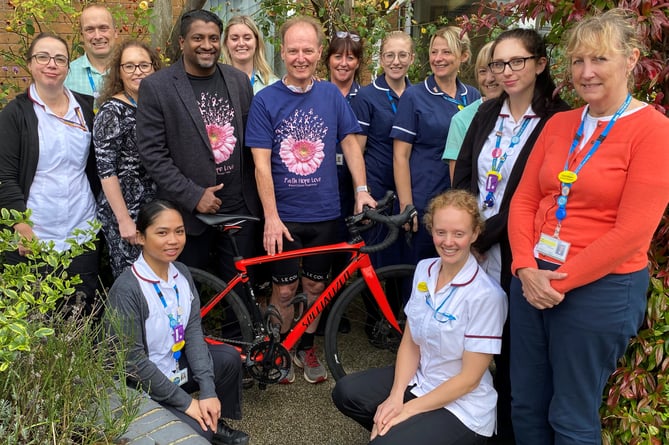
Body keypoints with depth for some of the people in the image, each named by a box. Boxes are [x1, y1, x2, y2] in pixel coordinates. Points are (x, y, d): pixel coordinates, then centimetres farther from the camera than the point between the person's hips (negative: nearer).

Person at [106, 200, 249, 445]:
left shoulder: (182, 274, -3)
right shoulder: (127, 289, -25)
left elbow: (194, 332, -5)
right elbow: (133, 359, -24)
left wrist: (208, 392, -14)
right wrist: (185, 402, -20)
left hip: (176, 365, 8)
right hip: (142, 387, -7)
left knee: (229, 358, -2)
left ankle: (216, 423, 17)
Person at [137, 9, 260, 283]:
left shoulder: (239, 80, 6)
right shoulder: (156, 87, -6)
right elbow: (152, 153, -9)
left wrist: (256, 196, 5)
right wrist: (194, 196, -15)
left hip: (240, 207, 3)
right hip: (189, 211, -3)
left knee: (240, 287, 13)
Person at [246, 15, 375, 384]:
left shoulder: (332, 95, 2)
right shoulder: (265, 100, -6)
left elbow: (350, 143, 7)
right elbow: (261, 163, -9)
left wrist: (361, 189, -6)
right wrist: (271, 217, -14)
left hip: (325, 212, 2)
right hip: (285, 215, -2)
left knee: (316, 286, 14)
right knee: (284, 289, 8)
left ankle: (307, 348, 34)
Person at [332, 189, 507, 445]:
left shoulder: (486, 296, -21)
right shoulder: (424, 270, -2)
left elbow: (469, 379, -18)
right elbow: (409, 342, 2)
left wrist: (408, 410, -15)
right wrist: (395, 397, -12)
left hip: (462, 408, -6)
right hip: (420, 382, 7)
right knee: (345, 393, -7)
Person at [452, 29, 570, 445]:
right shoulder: (487, 112, 9)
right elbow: (463, 177, 7)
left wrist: (482, 238, -14)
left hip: (512, 257, -5)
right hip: (470, 249, 5)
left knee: (510, 352, 8)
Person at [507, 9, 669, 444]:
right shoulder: (558, 124, 8)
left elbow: (631, 232, -16)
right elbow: (524, 200, 6)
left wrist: (560, 281, -14)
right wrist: (527, 268, -9)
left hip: (599, 289, -6)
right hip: (533, 280, 6)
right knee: (525, 406, 17)